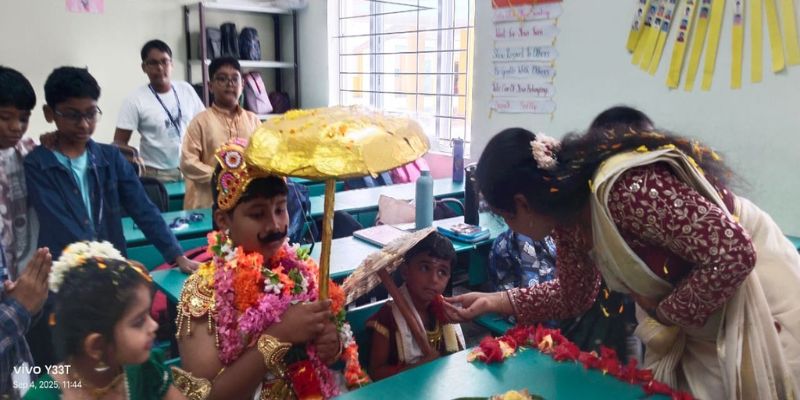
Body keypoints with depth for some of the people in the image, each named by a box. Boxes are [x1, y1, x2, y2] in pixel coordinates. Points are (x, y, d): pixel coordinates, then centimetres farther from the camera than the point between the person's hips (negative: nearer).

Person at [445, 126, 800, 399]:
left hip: (755, 305, -7)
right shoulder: (568, 216, -7)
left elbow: (735, 255, -34)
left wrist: (666, 312, -20)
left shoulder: (627, 189, -36)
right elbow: (573, 295, 7)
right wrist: (495, 301, 0)